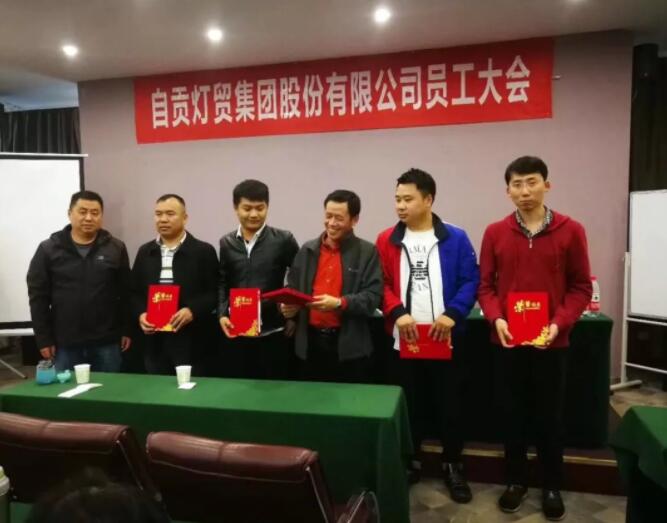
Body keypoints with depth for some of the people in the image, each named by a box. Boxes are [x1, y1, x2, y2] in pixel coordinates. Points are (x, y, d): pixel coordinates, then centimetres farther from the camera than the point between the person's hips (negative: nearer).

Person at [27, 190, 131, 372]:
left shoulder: (115, 248, 2)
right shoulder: (48, 249, 1)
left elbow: (126, 293, 3)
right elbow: (38, 296, 1)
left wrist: (126, 331, 0)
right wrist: (43, 339, -2)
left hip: (106, 341, 0)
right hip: (65, 343, 0)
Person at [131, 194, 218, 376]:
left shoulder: (204, 251, -1)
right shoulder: (145, 251, 13)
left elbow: (215, 292, -4)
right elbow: (135, 292, 16)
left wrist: (192, 311, -18)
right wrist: (140, 314, -3)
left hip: (190, 341, -4)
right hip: (154, 340, 4)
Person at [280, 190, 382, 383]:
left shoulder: (368, 252, -1)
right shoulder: (307, 250, 10)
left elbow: (373, 296, -8)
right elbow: (292, 289, 14)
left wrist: (340, 303, -22)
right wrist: (288, 306, -7)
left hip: (350, 346, -3)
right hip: (311, 342, 4)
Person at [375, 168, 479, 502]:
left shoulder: (455, 238, -1)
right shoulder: (387, 241, 2)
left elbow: (471, 281, -4)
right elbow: (381, 284, -1)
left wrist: (452, 315, -17)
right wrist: (397, 313, -16)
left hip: (445, 338, -1)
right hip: (403, 338, 1)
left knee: (449, 403, 9)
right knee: (409, 403, 13)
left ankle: (453, 464, 27)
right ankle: (408, 461, 30)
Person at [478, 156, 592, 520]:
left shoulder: (570, 231, -2)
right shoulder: (494, 233, 1)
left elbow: (581, 287, -1)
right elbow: (485, 285, 3)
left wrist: (559, 322, -14)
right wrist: (496, 318, -13)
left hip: (551, 342, -1)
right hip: (507, 341, 1)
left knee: (550, 416, 11)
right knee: (512, 413, 11)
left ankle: (552, 487, 29)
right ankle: (516, 481, 29)